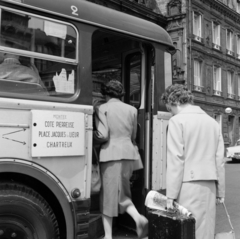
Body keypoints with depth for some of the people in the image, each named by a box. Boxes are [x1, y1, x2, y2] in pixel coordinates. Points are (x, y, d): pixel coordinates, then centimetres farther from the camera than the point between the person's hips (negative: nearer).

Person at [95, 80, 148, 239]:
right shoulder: (132, 109, 10)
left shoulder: (103, 108, -3)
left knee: (108, 194, 7)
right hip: (129, 153, 4)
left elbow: (103, 135, -10)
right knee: (123, 192, 19)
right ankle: (138, 217, -4)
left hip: (111, 154, -4)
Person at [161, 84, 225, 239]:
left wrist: (171, 194, -9)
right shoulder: (213, 122, 11)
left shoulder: (177, 121, -6)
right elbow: (220, 160, 10)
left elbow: (176, 160, -11)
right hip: (210, 185, 6)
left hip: (189, 185, -6)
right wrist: (220, 191, 14)